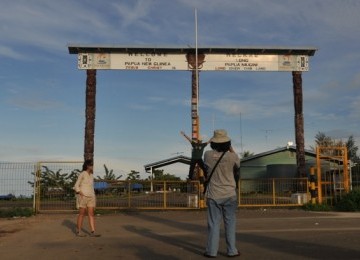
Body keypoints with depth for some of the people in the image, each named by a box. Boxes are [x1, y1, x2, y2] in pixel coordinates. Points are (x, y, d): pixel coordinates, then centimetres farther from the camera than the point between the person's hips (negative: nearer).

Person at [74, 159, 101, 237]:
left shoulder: (91, 176, 14)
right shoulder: (82, 174, -8)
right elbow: (76, 186, -9)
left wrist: (94, 199, 15)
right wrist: (81, 194, -19)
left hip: (90, 197, 6)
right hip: (83, 197, -6)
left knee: (91, 214, -1)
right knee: (82, 214, 0)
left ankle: (93, 232, -4)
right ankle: (78, 231, 11)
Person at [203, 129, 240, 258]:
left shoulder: (208, 155, -7)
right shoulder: (232, 156, -10)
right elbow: (237, 167, 10)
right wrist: (232, 150, 14)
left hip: (213, 195, 1)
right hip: (229, 195, -1)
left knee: (214, 224, 7)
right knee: (230, 223, 9)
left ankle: (211, 251, 10)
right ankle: (232, 250, 13)